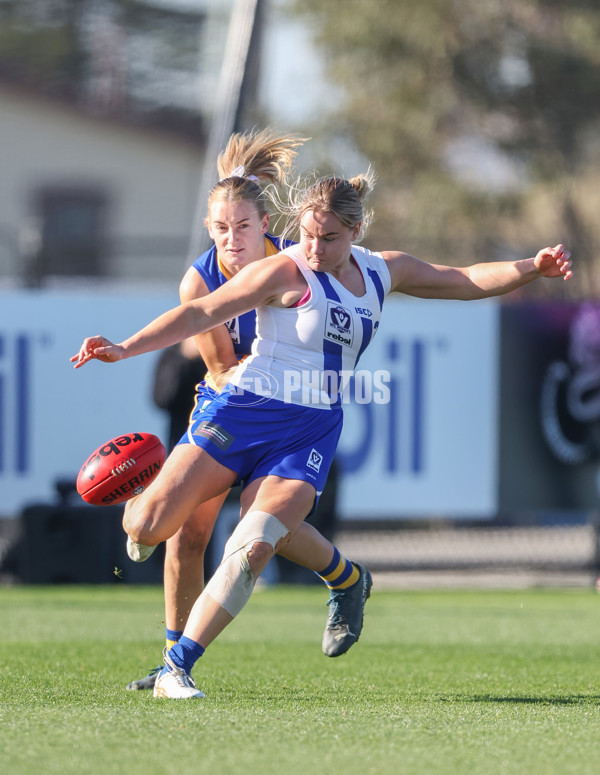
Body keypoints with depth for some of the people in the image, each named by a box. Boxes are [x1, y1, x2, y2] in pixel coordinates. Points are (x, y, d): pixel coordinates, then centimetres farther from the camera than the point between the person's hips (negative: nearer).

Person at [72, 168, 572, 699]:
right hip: (247, 413, -3)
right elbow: (199, 315, -12)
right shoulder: (285, 272, -9)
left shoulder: (382, 272, 9)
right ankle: (142, 505, 29)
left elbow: (469, 281, 15)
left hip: (312, 434, 4)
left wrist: (533, 267, 1)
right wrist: (124, 349, -20)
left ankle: (178, 668, -10)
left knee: (254, 550, -18)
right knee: (149, 527, -11)